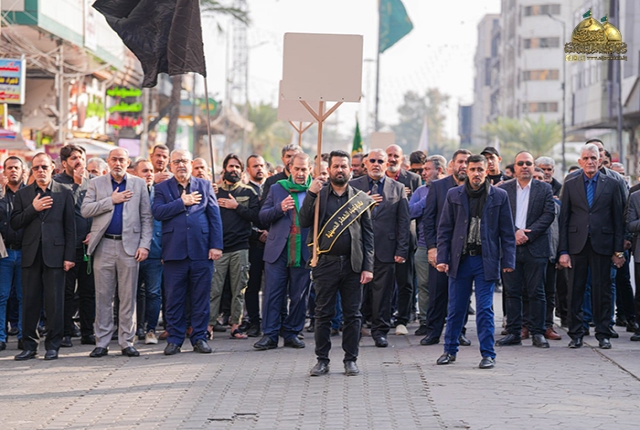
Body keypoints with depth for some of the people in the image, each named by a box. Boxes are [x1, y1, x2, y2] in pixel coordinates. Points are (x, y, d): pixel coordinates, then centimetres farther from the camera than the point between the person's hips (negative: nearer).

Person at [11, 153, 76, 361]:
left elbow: (70, 227, 2)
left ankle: (52, 346, 6)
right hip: (31, 255, 2)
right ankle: (29, 346, 10)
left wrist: (69, 256, -4)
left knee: (54, 302, -1)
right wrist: (33, 209, -10)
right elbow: (15, 223, 4)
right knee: (30, 302, 4)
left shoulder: (64, 193, 5)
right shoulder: (22, 194, 11)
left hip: (54, 254, -2)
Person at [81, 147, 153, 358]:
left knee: (128, 297, 1)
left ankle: (127, 342, 7)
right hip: (104, 246, 0)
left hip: (129, 246, 0)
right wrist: (111, 201, -10)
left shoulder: (139, 184, 8)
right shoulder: (96, 183, 9)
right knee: (103, 296, 2)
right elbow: (85, 210, -3)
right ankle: (102, 342, 8)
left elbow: (146, 217, 5)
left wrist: (145, 245, -5)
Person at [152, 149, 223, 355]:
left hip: (201, 251, 1)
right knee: (174, 298, 3)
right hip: (174, 251, -1)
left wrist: (216, 245, -3)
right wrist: (182, 202, -10)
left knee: (201, 297, 4)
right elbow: (158, 212, -9)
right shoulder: (162, 188, 9)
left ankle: (199, 337, 12)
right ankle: (174, 339, 11)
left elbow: (215, 217, 6)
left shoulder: (205, 186, 11)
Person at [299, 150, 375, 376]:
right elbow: (304, 222, -6)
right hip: (326, 263, -1)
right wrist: (311, 195, -16)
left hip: (353, 264, 1)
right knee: (323, 314, 3)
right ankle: (322, 360, 11)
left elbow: (368, 235, 6)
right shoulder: (319, 195, 6)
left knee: (352, 314, 4)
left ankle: (350, 360, 13)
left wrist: (368, 267, -2)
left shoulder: (361, 199, 7)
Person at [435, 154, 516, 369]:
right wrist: (442, 258, -2)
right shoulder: (454, 195, 6)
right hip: (460, 259, 2)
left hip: (486, 261, -2)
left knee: (485, 309, -3)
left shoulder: (499, 196, 2)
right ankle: (450, 350, 20)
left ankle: (488, 354, 4)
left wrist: (508, 261, -3)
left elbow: (507, 232, 3)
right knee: (455, 308, 8)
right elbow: (445, 229, 7)